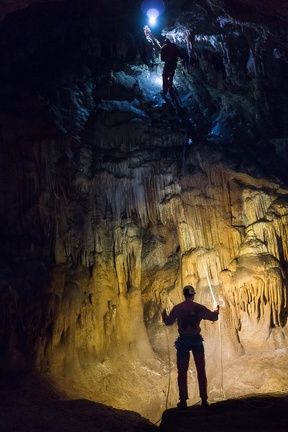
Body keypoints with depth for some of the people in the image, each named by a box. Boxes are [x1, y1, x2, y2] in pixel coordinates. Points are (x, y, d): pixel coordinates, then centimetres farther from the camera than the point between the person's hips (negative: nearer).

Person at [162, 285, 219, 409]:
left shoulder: (177, 308, -4)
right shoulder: (199, 307, -2)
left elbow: (168, 321, 5)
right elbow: (213, 317, 7)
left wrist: (164, 313, 25)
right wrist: (216, 309, 29)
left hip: (183, 340, -1)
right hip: (196, 339, 1)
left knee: (182, 372, 7)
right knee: (201, 371, 10)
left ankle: (183, 401, 6)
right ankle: (204, 400, 10)